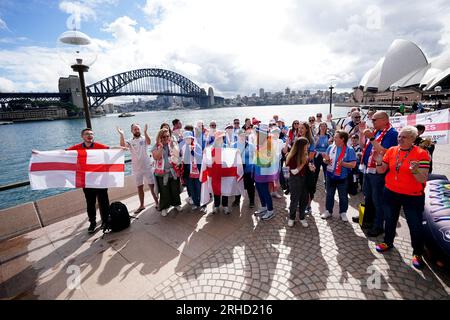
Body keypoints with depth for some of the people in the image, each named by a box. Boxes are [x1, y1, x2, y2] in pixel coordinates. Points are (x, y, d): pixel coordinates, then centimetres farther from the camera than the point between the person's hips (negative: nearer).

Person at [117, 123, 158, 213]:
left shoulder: (144, 138, -2)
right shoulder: (130, 141, 3)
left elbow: (149, 142, -25)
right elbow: (122, 145, -18)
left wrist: (145, 132, -39)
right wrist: (122, 135, -31)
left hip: (147, 167, -3)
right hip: (136, 168, 3)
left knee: (152, 186, 2)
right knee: (139, 187, 14)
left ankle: (157, 203, 17)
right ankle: (141, 205, 27)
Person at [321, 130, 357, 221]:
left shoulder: (349, 150, -12)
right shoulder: (331, 147, 0)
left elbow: (353, 164, -16)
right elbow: (326, 161, 8)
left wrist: (343, 163, -31)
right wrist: (326, 160, -15)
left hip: (342, 177, -3)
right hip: (330, 175, 4)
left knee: (343, 196, 11)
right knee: (329, 194, 14)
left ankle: (343, 212, 28)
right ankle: (328, 211, 28)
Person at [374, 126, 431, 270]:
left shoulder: (421, 154, -12)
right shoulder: (391, 151, -1)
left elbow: (423, 179, -15)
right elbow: (381, 171, 1)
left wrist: (415, 170, -35)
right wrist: (379, 162, -19)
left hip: (413, 197, -3)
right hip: (391, 193, 4)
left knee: (415, 225, 7)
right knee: (390, 220, 18)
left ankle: (417, 254, 28)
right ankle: (388, 242, 39)